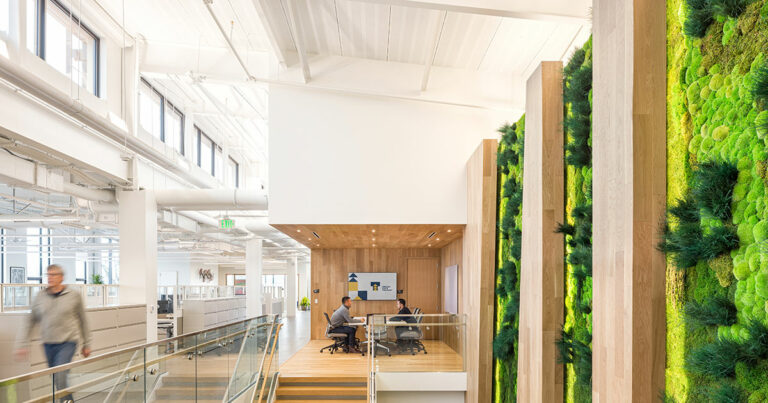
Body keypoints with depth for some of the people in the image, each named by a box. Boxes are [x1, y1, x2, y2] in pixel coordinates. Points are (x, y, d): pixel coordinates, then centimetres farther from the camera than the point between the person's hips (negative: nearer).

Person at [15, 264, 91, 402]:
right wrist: (24, 344, 4)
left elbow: (82, 321, 4)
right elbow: (30, 322, 10)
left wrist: (86, 344, 8)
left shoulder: (74, 296, -4)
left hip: (67, 343, -4)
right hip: (48, 344, 4)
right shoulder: (40, 298, 3)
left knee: (59, 375, -18)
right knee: (57, 380, 12)